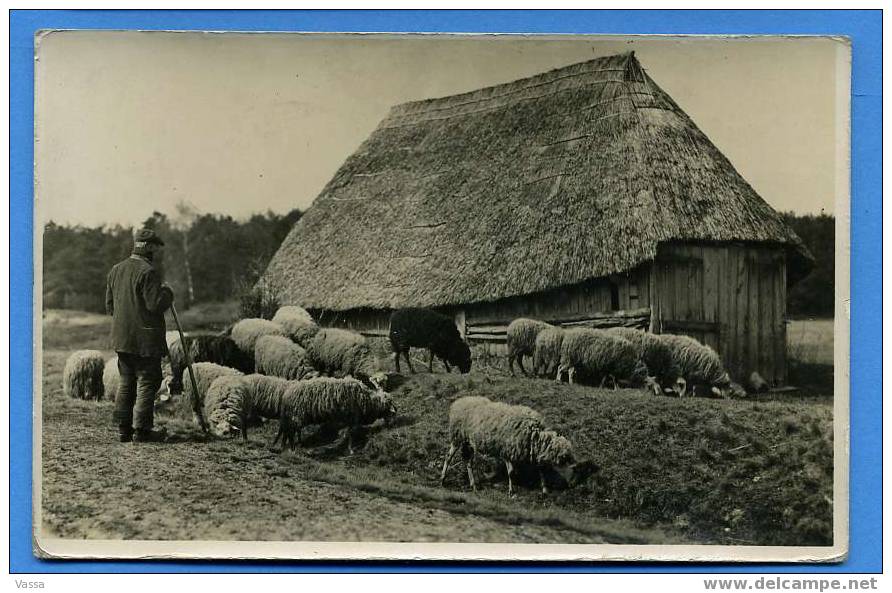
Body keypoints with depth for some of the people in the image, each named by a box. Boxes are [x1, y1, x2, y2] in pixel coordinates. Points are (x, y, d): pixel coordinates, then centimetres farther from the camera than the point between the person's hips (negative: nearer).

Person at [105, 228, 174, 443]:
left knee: (126, 383, 14)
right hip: (145, 338, -8)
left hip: (121, 338, 8)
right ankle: (141, 431, -1)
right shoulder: (148, 272, -15)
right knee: (147, 383, -1)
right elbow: (156, 304, -19)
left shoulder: (116, 270, 11)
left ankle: (123, 429, 15)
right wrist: (166, 292, -1)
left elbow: (109, 305, 16)